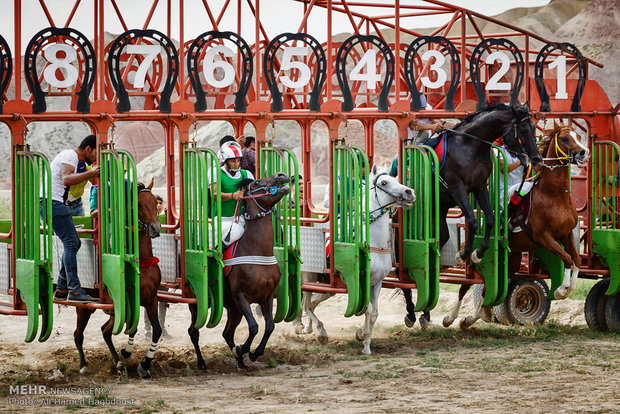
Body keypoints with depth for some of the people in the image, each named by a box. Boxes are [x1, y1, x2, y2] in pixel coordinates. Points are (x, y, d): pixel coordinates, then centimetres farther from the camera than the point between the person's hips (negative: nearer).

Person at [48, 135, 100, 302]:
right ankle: (74, 291, -20)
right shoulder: (70, 156, -11)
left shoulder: (72, 157, 22)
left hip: (56, 204, 11)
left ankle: (61, 289, 13)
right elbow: (66, 179, -29)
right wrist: (90, 173, -39)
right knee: (71, 243, -15)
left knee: (74, 243, 12)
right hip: (53, 202, -11)